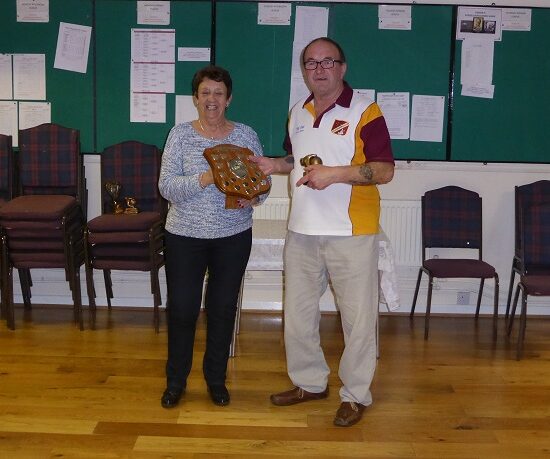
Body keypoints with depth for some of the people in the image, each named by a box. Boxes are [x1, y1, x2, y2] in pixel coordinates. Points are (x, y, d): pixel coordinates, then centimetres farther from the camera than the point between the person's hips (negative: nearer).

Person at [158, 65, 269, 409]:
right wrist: (203, 180, -25)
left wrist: (253, 196, -18)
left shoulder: (246, 135, 2)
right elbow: (167, 187, -10)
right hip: (186, 236, -1)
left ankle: (216, 378, 29)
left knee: (223, 309, 10)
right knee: (182, 309, 4)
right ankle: (176, 380, 24)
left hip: (234, 236, 1)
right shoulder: (181, 135, -2)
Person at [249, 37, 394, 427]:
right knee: (298, 313, 15)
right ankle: (310, 382, 34)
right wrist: (275, 165, 3)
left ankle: (356, 395, 22)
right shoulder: (298, 113, 10)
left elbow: (385, 170, -15)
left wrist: (335, 173, -24)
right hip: (302, 231, 6)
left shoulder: (364, 111, -10)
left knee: (358, 318, 5)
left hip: (351, 233, -6)